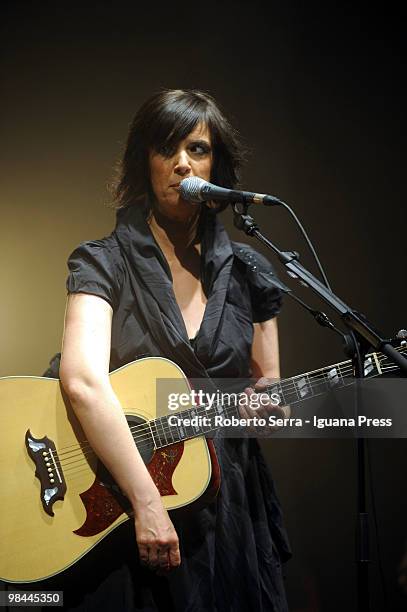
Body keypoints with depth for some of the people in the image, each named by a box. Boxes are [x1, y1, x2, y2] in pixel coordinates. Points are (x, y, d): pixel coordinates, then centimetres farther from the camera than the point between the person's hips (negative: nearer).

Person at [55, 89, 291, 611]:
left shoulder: (248, 271, 4)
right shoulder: (104, 263, -9)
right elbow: (83, 383, -25)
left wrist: (265, 402, -11)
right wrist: (147, 504, -30)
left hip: (230, 511, 4)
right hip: (119, 521, -3)